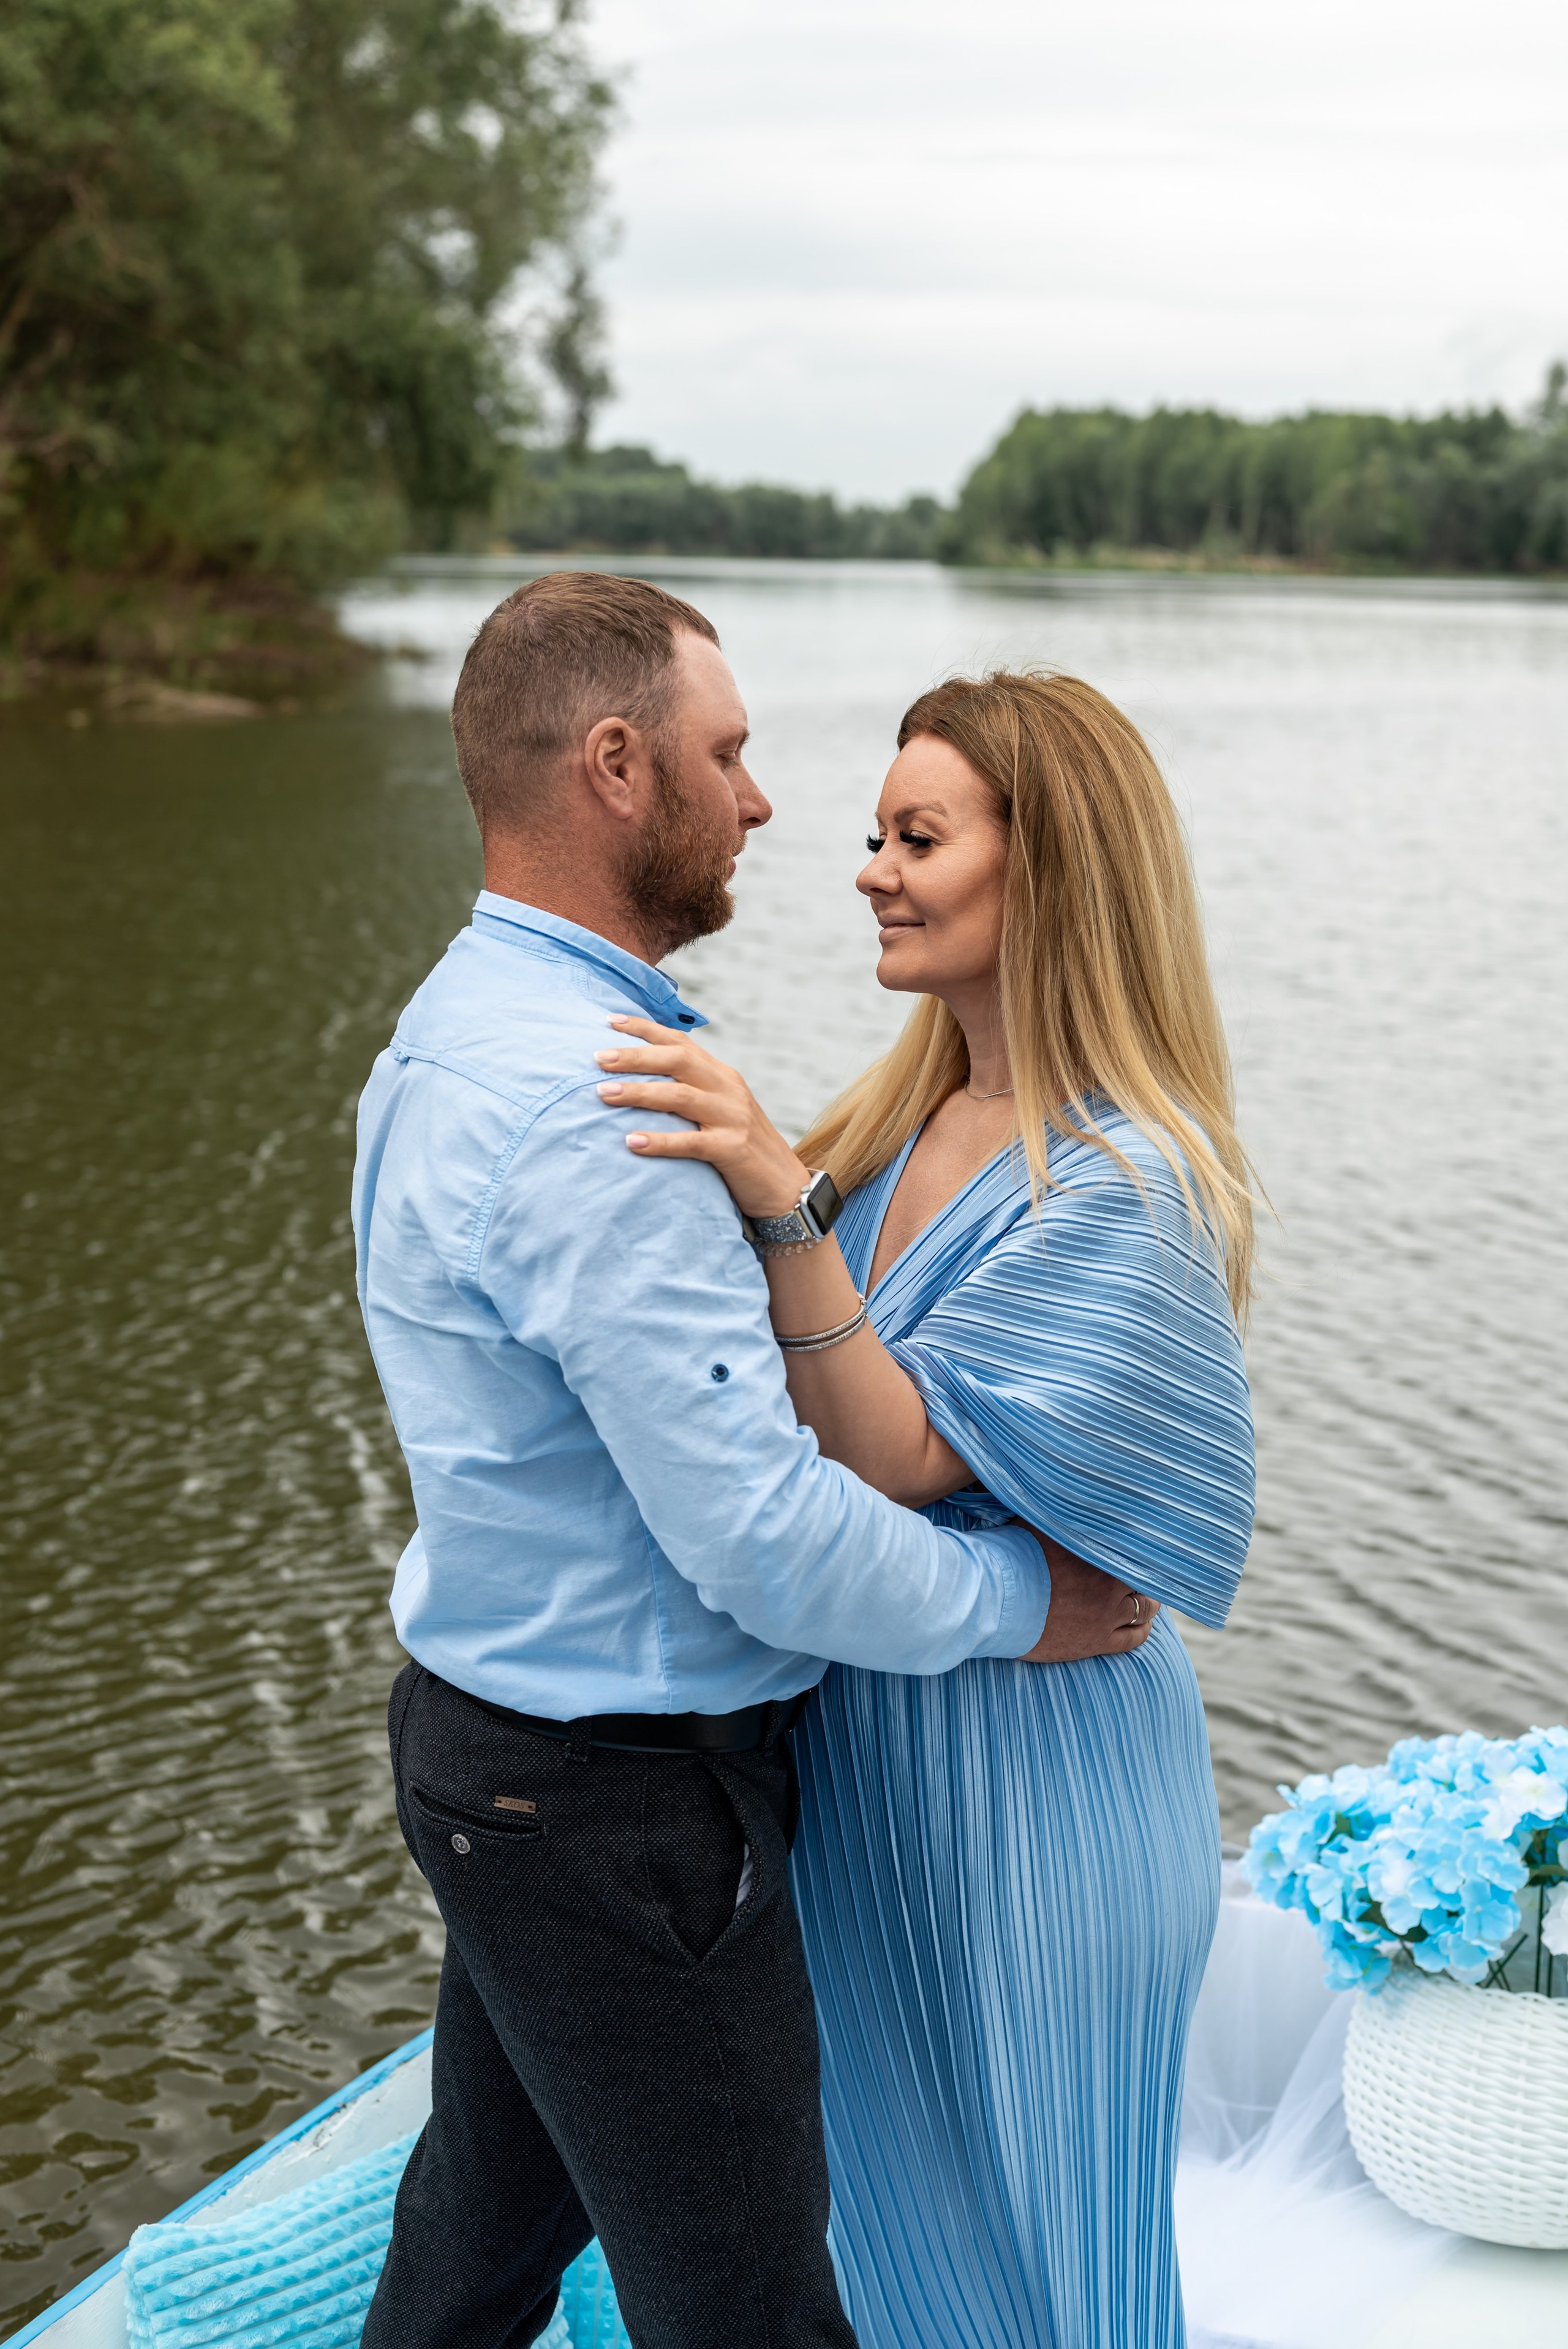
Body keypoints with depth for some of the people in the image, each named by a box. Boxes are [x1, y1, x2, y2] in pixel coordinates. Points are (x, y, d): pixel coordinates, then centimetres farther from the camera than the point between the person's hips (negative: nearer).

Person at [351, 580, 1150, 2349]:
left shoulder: (460, 1028, 7)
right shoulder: (588, 1105, -28)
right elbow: (761, 1536, -26)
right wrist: (1025, 1599, -13)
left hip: (485, 1730, 10)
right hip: (621, 1807, -10)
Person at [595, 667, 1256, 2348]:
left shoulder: (1126, 1182, -24)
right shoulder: (919, 1113, 2)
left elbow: (901, 1453, -27)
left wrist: (775, 1201, -36)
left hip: (1026, 1758, -8)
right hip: (859, 1723, 8)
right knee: (889, 2166, 26)